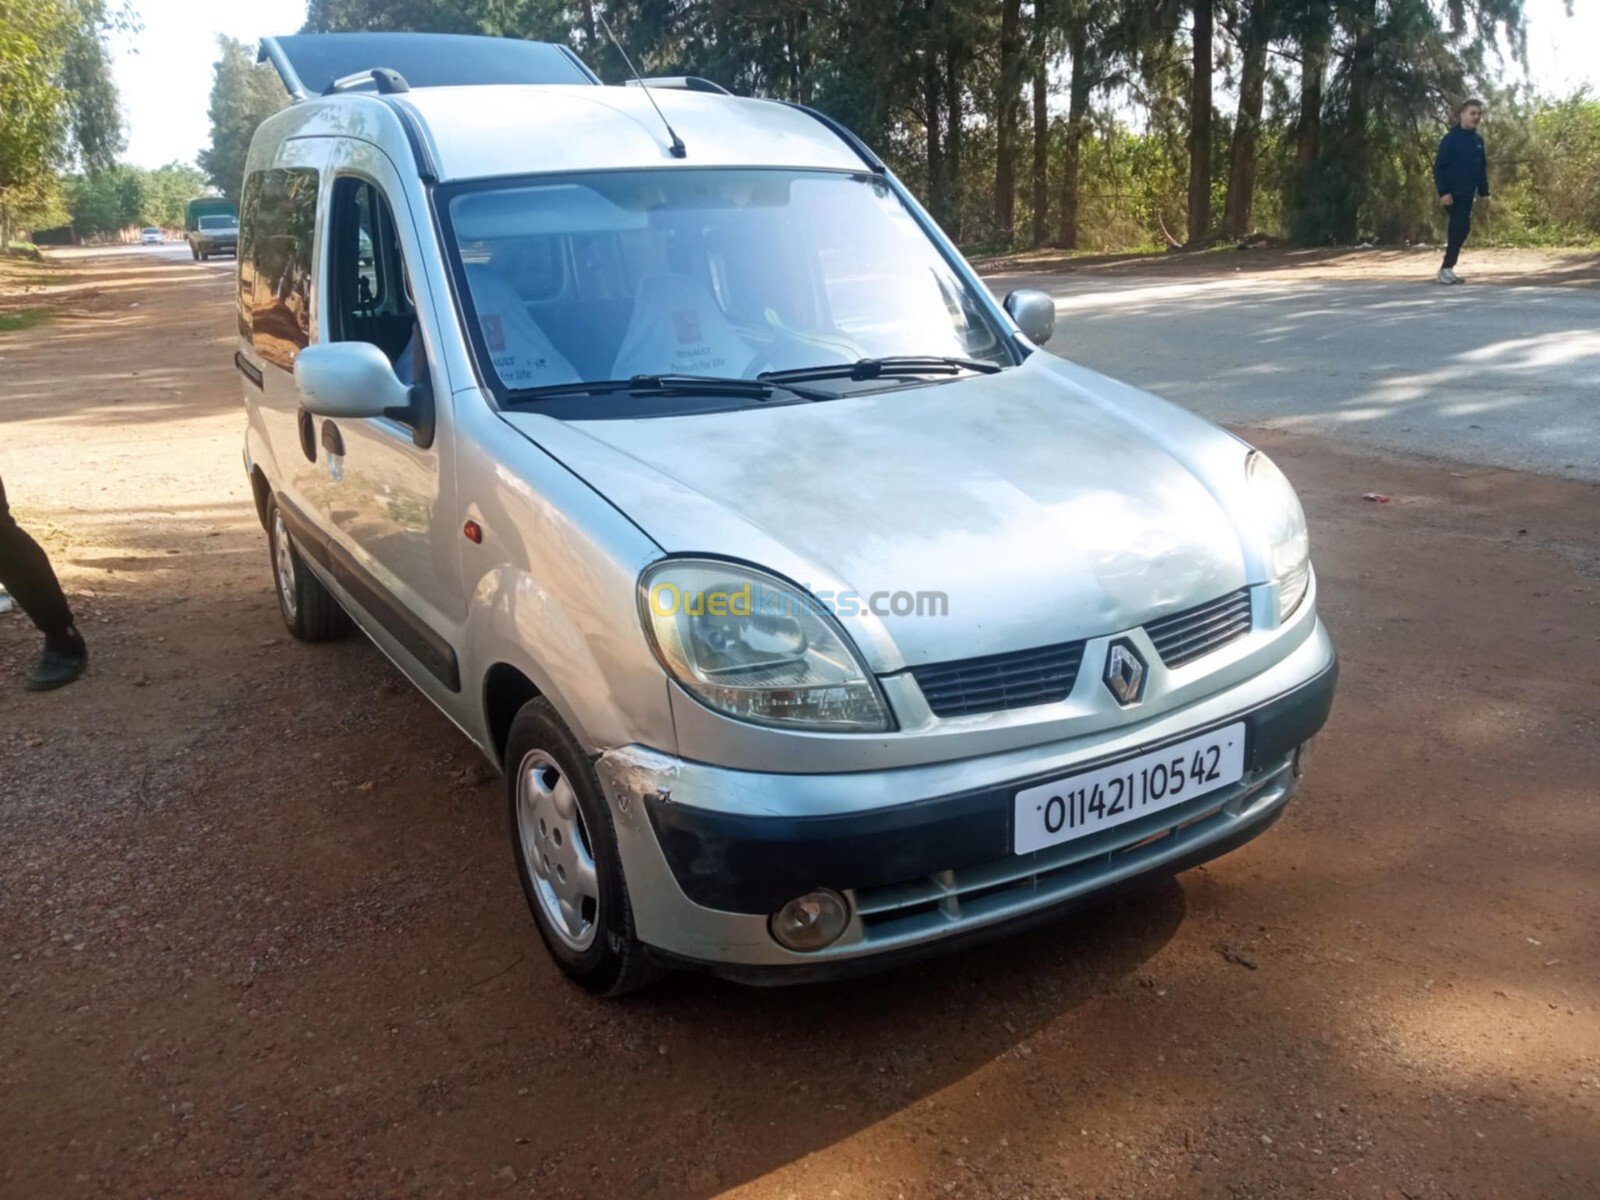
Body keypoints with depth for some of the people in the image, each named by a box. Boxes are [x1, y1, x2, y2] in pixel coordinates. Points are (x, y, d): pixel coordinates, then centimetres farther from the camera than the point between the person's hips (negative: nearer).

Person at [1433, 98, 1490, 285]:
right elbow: (1439, 167, -12)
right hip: (1453, 193, -7)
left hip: (1468, 194, 7)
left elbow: (1482, 168, 16)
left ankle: (1447, 268, 15)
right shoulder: (1451, 138, -9)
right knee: (1460, 228, -13)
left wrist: (1484, 191, 12)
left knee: (1461, 229, 8)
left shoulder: (1478, 140, 11)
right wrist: (1443, 192, -19)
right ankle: (1446, 269, -7)